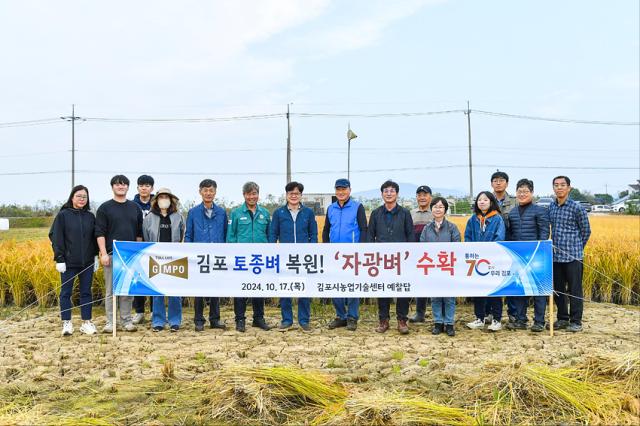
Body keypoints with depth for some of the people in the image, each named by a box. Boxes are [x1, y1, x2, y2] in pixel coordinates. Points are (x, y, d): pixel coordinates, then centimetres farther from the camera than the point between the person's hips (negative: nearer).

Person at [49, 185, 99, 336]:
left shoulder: (90, 216, 7)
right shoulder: (63, 215, -2)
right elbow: (56, 237, -5)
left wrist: (95, 255, 7)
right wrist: (59, 259, -11)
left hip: (87, 262, 3)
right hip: (69, 262, -3)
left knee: (86, 292, 8)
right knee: (66, 292, 4)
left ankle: (86, 322, 15)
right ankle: (66, 323, 12)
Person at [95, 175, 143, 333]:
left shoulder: (135, 208, 12)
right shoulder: (105, 208, 2)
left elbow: (139, 233, 14)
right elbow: (100, 233, -3)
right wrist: (103, 253, -12)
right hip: (111, 254, -3)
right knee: (111, 290, 2)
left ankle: (127, 321, 15)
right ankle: (110, 322, 8)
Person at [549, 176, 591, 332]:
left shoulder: (577, 208, -7)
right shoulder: (551, 207, 7)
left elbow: (586, 231, 1)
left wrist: (576, 248, 6)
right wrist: (555, 245, 10)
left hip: (572, 255, -5)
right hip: (556, 255, 5)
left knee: (574, 289, 1)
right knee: (558, 289, 11)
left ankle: (576, 321, 10)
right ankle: (562, 319, 23)